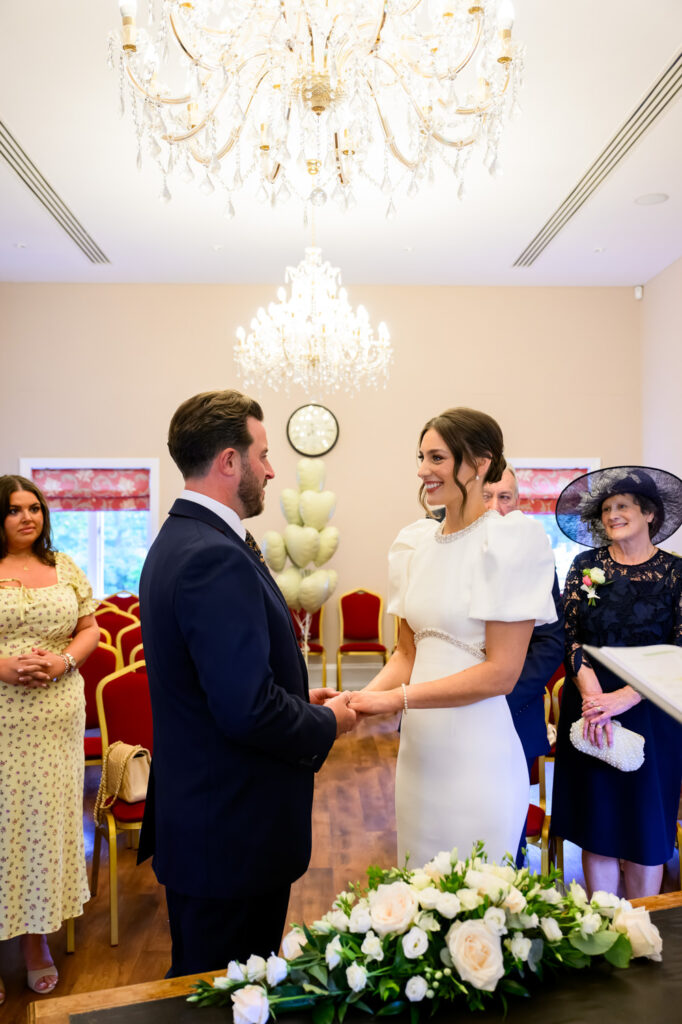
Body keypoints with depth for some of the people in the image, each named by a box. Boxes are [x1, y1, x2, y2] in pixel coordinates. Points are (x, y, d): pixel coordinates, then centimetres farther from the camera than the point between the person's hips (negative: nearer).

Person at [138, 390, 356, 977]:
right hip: (232, 835, -10)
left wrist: (300, 701, 8)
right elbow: (247, 709, -29)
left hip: (196, 814, 10)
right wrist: (327, 723, -11)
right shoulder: (217, 559, -25)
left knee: (202, 981, 25)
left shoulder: (177, 540, 8)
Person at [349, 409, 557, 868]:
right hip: (418, 743, 6)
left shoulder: (511, 537, -12)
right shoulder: (416, 542, 7)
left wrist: (398, 698, -16)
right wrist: (361, 698, -6)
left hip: (476, 747, -6)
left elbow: (501, 671, -15)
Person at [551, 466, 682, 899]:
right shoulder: (586, 565, 3)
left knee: (645, 828, 9)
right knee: (596, 824, 9)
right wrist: (593, 698, -16)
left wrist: (623, 698, -18)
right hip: (590, 703, 2)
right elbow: (571, 636, -2)